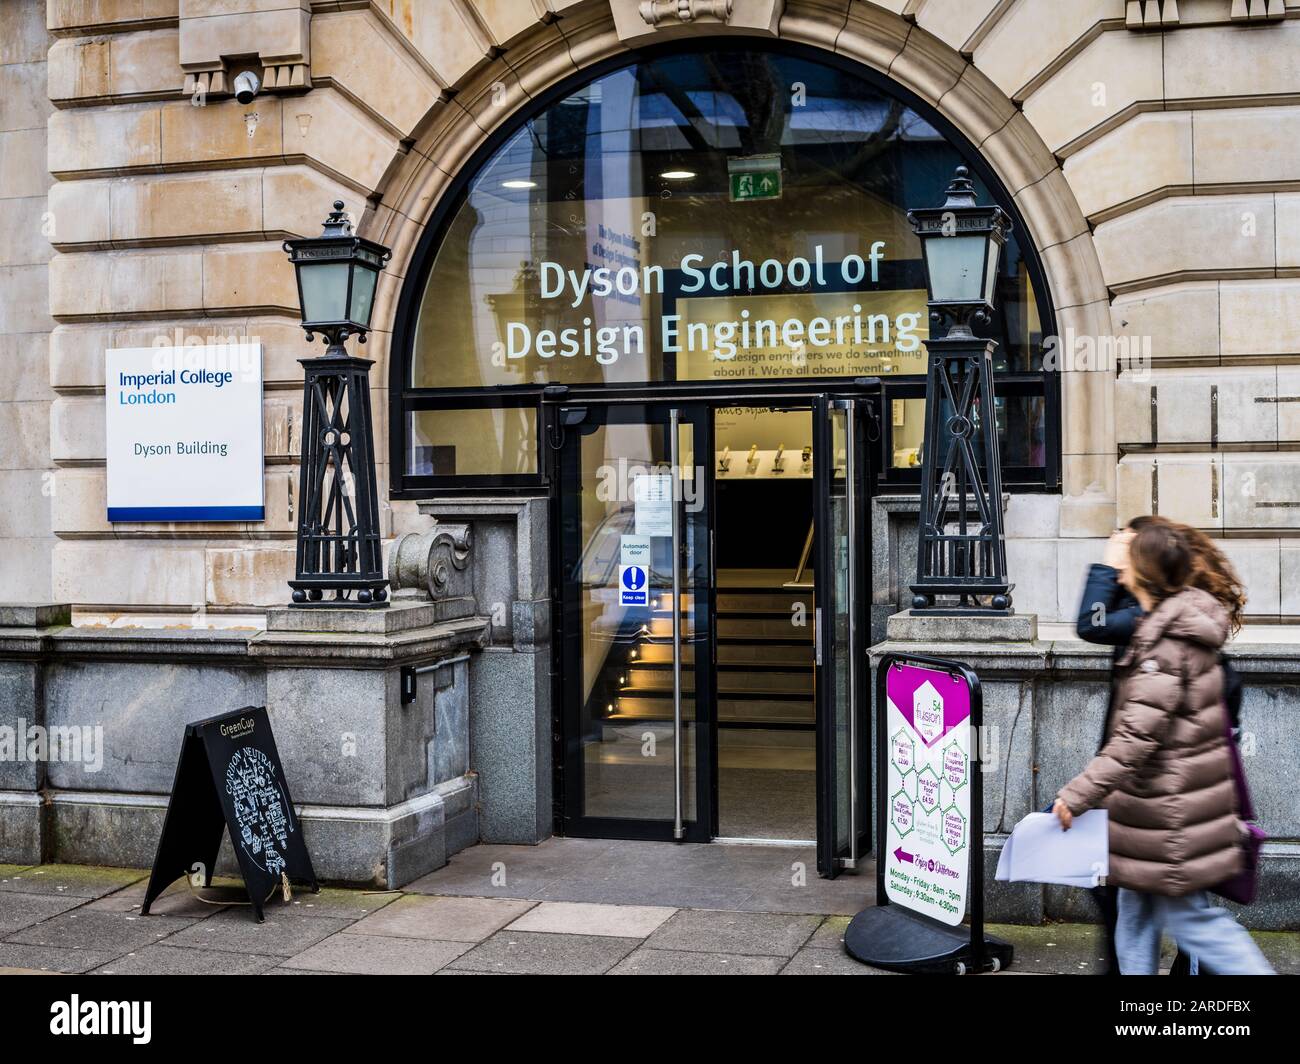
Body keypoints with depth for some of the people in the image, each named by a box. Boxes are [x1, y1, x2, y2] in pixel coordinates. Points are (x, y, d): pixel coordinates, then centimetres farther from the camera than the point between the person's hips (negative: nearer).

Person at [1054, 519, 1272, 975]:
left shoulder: (1165, 642, -23)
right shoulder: (1187, 621, 5)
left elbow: (1136, 738, -26)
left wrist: (1077, 795, -23)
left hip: (1169, 809, -10)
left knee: (1187, 914, 0)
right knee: (1135, 903, 18)